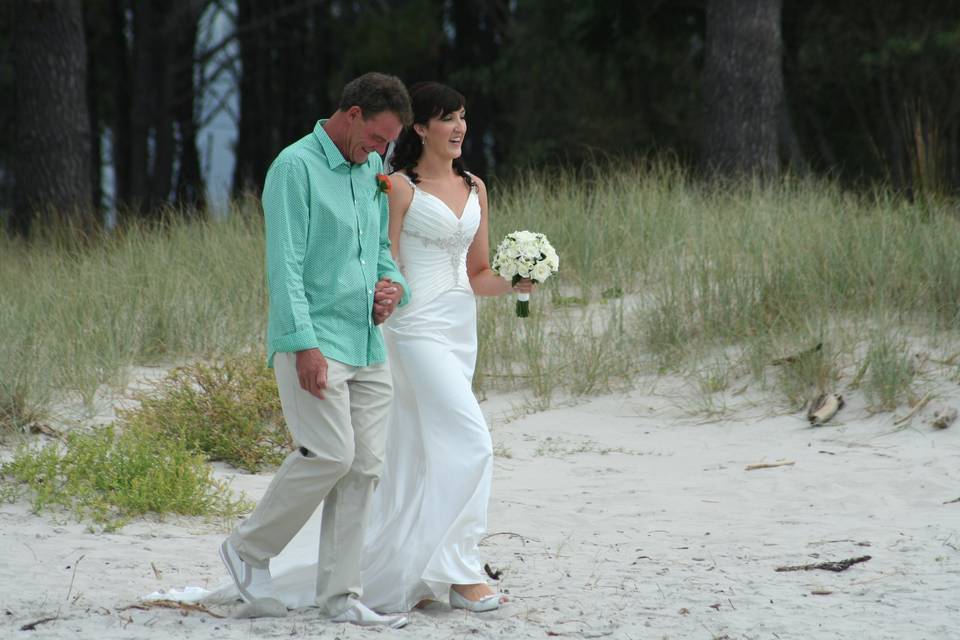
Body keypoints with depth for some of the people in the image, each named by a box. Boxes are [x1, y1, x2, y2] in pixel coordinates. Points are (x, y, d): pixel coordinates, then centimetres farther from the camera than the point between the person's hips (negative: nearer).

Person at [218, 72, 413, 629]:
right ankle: (251, 549, 3)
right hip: (312, 339, -8)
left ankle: (339, 594, 5)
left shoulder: (372, 173, 15)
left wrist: (394, 285, 4)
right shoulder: (297, 167, -10)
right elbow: (285, 265, -15)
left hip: (367, 343, 8)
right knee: (330, 452, -17)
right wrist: (305, 344, -21)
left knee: (365, 466, 2)